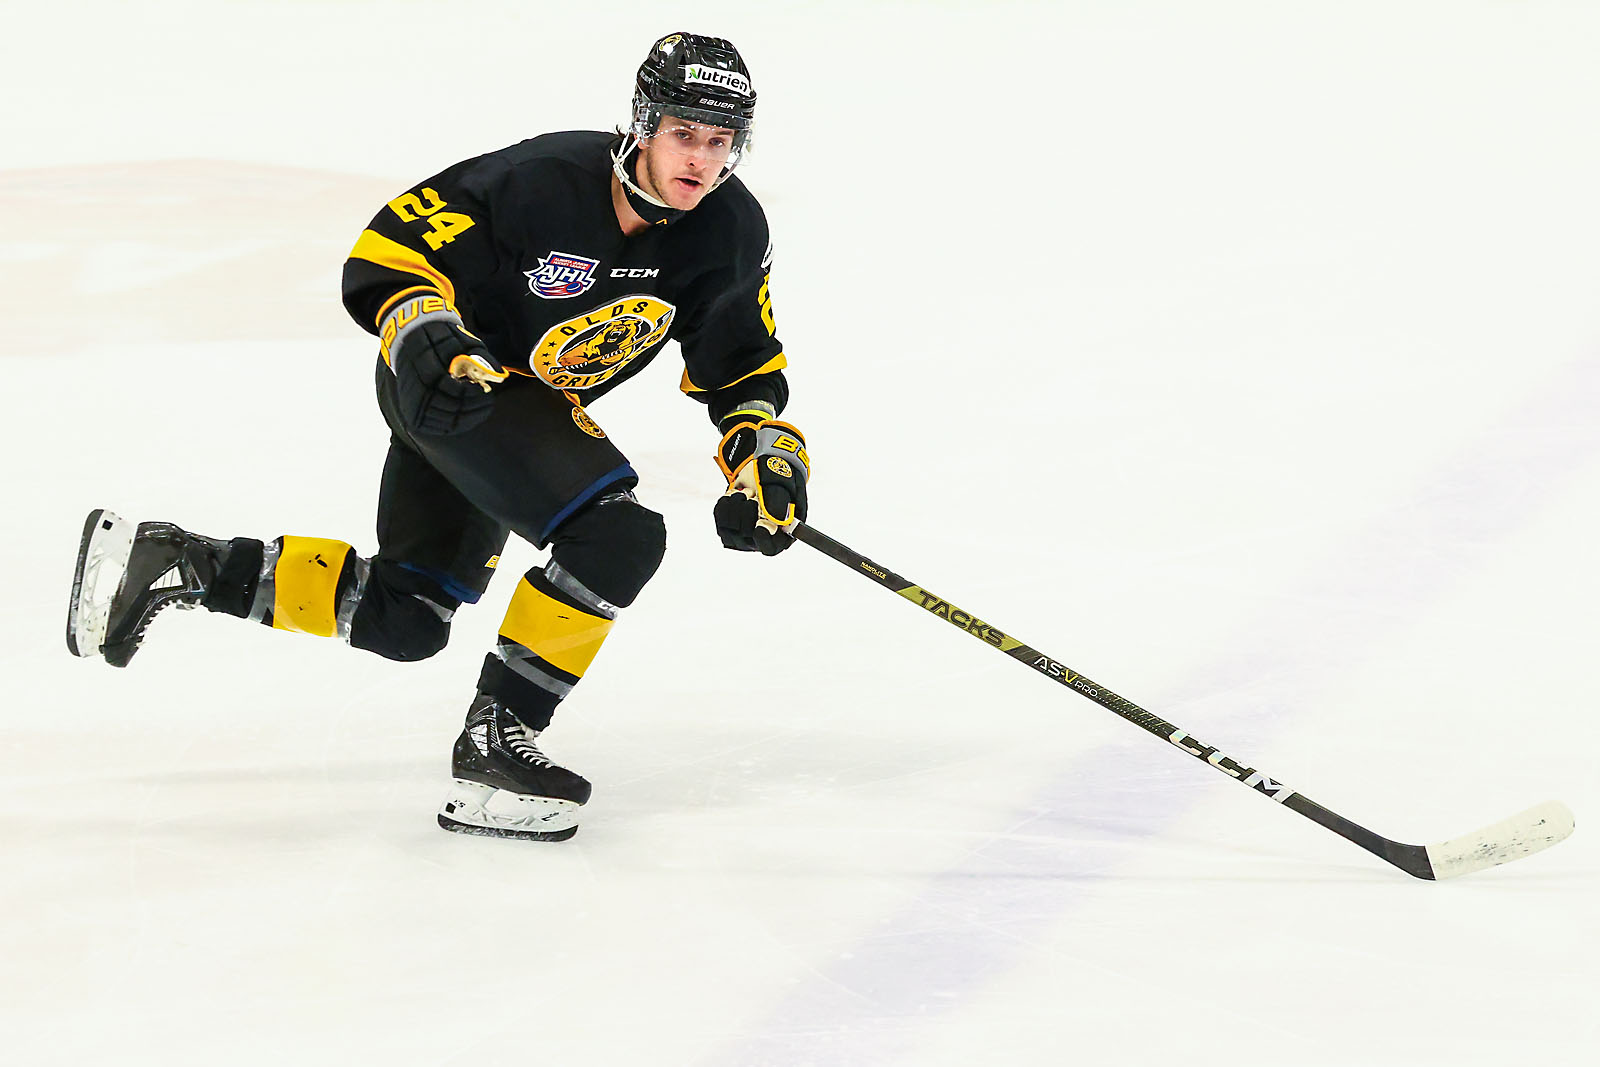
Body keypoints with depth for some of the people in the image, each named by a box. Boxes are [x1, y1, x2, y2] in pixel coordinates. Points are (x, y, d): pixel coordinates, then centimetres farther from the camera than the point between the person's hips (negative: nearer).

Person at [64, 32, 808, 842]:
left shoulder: (730, 232, -10)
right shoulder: (545, 182, -27)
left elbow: (744, 369, 2)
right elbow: (388, 255, -20)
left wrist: (771, 456, -13)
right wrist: (427, 336, -35)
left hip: (536, 406, 8)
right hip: (454, 379, -8)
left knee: (403, 620, 15)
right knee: (618, 534, -26)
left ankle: (170, 563, 21)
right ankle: (494, 738, -15)